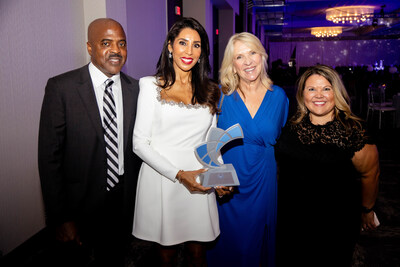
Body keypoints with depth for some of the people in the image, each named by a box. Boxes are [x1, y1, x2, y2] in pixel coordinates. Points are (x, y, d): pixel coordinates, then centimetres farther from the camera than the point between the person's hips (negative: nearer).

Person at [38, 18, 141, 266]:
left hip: (122, 201, 3)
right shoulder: (61, 87, -12)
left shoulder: (135, 89, -1)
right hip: (80, 205, -3)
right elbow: (49, 157, -12)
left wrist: (138, 195, 5)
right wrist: (60, 217, -13)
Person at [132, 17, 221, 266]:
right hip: (160, 181, -2)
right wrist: (179, 174, -16)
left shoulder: (209, 91, 10)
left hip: (199, 184, 3)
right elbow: (140, 143, -6)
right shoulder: (151, 86, -1)